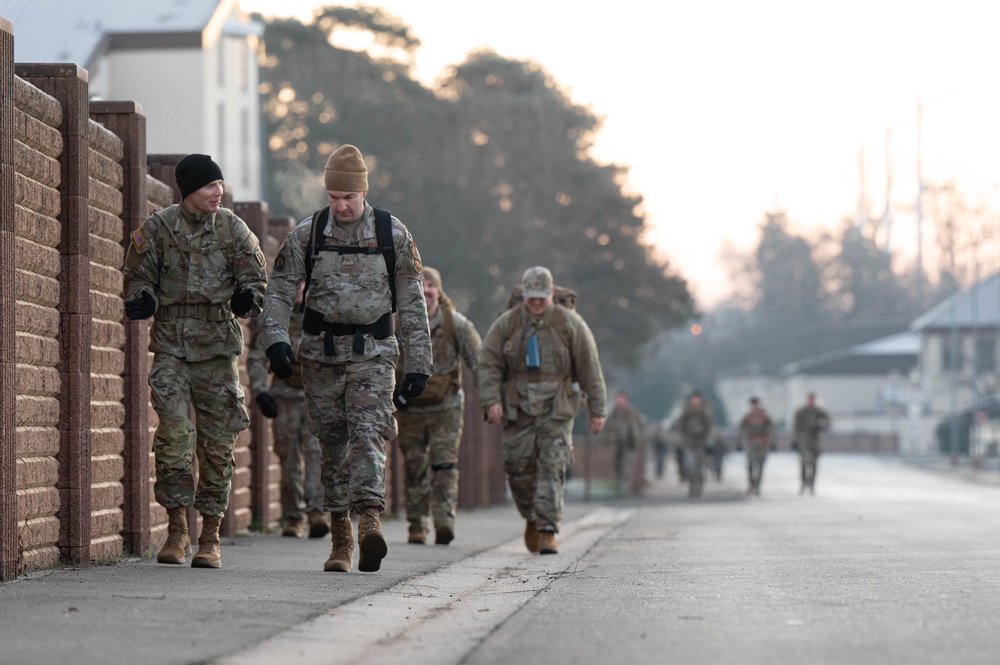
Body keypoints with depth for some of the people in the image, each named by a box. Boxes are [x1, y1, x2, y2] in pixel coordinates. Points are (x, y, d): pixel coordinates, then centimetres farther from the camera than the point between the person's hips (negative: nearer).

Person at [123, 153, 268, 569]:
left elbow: (255, 276, 10)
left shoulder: (232, 229, 3)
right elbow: (139, 277, 11)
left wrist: (247, 296, -12)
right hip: (171, 344, -1)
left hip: (218, 346, 1)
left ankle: (210, 537, 11)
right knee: (174, 432, -16)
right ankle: (177, 527, -6)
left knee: (217, 442, 2)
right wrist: (143, 300, -11)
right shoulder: (157, 229, 1)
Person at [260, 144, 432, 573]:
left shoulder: (393, 235, 1)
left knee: (369, 433, -20)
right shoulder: (307, 234, 3)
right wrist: (275, 339, -14)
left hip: (373, 353, -2)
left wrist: (418, 363, 1)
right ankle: (341, 539, 11)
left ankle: (370, 518, -34)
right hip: (321, 353, 2)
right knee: (333, 443, 4)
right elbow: (279, 291, 3)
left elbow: (412, 304, 4)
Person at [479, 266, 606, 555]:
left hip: (556, 409, -2)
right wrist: (491, 400, -12)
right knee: (519, 468, 2)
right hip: (518, 410, 2)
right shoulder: (506, 324, 6)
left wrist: (597, 410, 1)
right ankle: (531, 519, 26)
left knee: (552, 469, -11)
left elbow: (590, 368, 4)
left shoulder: (570, 324, 3)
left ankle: (548, 532, -11)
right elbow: (488, 364, 2)